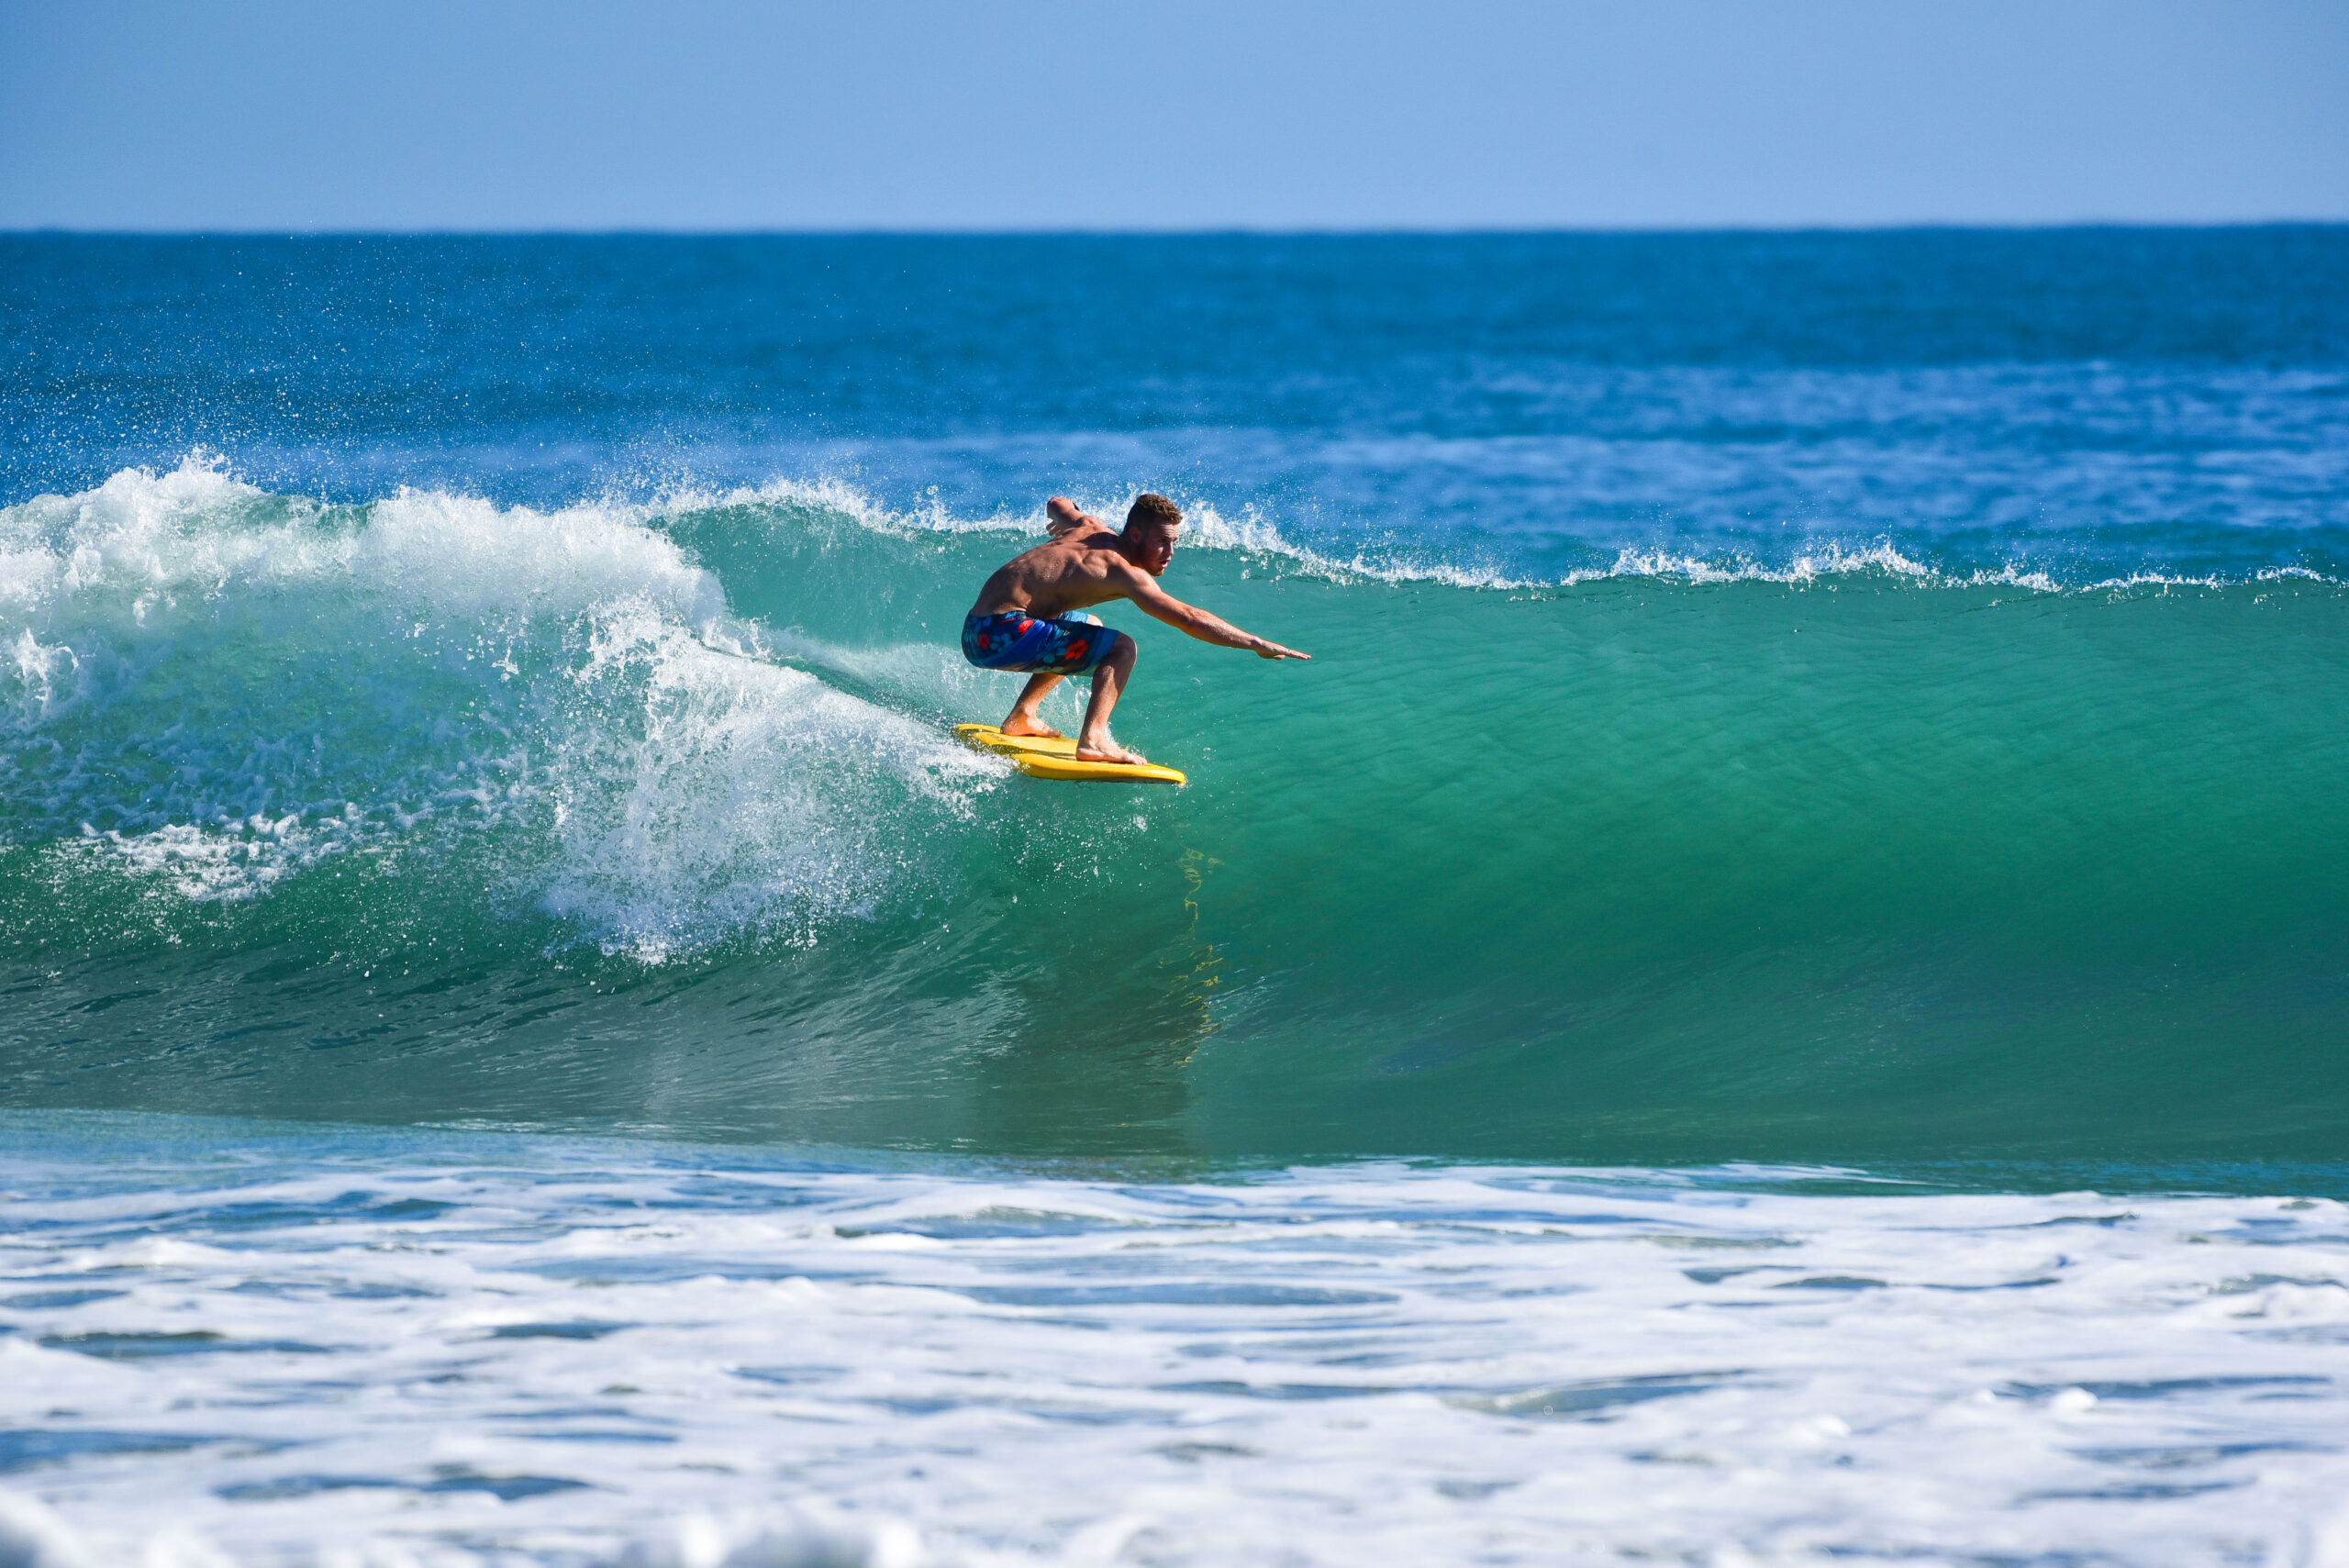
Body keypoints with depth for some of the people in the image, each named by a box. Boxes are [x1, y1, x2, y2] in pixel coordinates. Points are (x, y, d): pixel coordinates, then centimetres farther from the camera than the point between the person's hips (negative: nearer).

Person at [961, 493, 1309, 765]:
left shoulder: (1091, 528, 11)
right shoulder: (1123, 571, -15)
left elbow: (1056, 504, 34)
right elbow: (1187, 618, -22)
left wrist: (1063, 522, 58)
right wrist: (1256, 644, -19)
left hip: (977, 627, 10)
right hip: (1001, 635, -10)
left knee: (1089, 630, 34)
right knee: (1120, 648, -13)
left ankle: (1021, 716, 32)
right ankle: (1092, 742, -18)